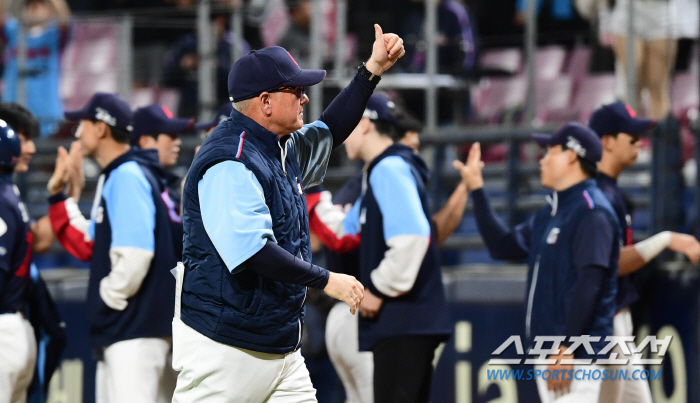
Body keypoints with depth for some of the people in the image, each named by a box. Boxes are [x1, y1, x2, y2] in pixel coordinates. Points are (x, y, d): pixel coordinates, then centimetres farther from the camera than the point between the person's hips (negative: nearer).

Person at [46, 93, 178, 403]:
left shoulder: (128, 177, -14)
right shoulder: (111, 178, 18)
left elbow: (134, 253, -23)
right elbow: (88, 246, 22)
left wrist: (110, 296, -12)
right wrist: (58, 196, 20)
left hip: (136, 329, -11)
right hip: (117, 330, 11)